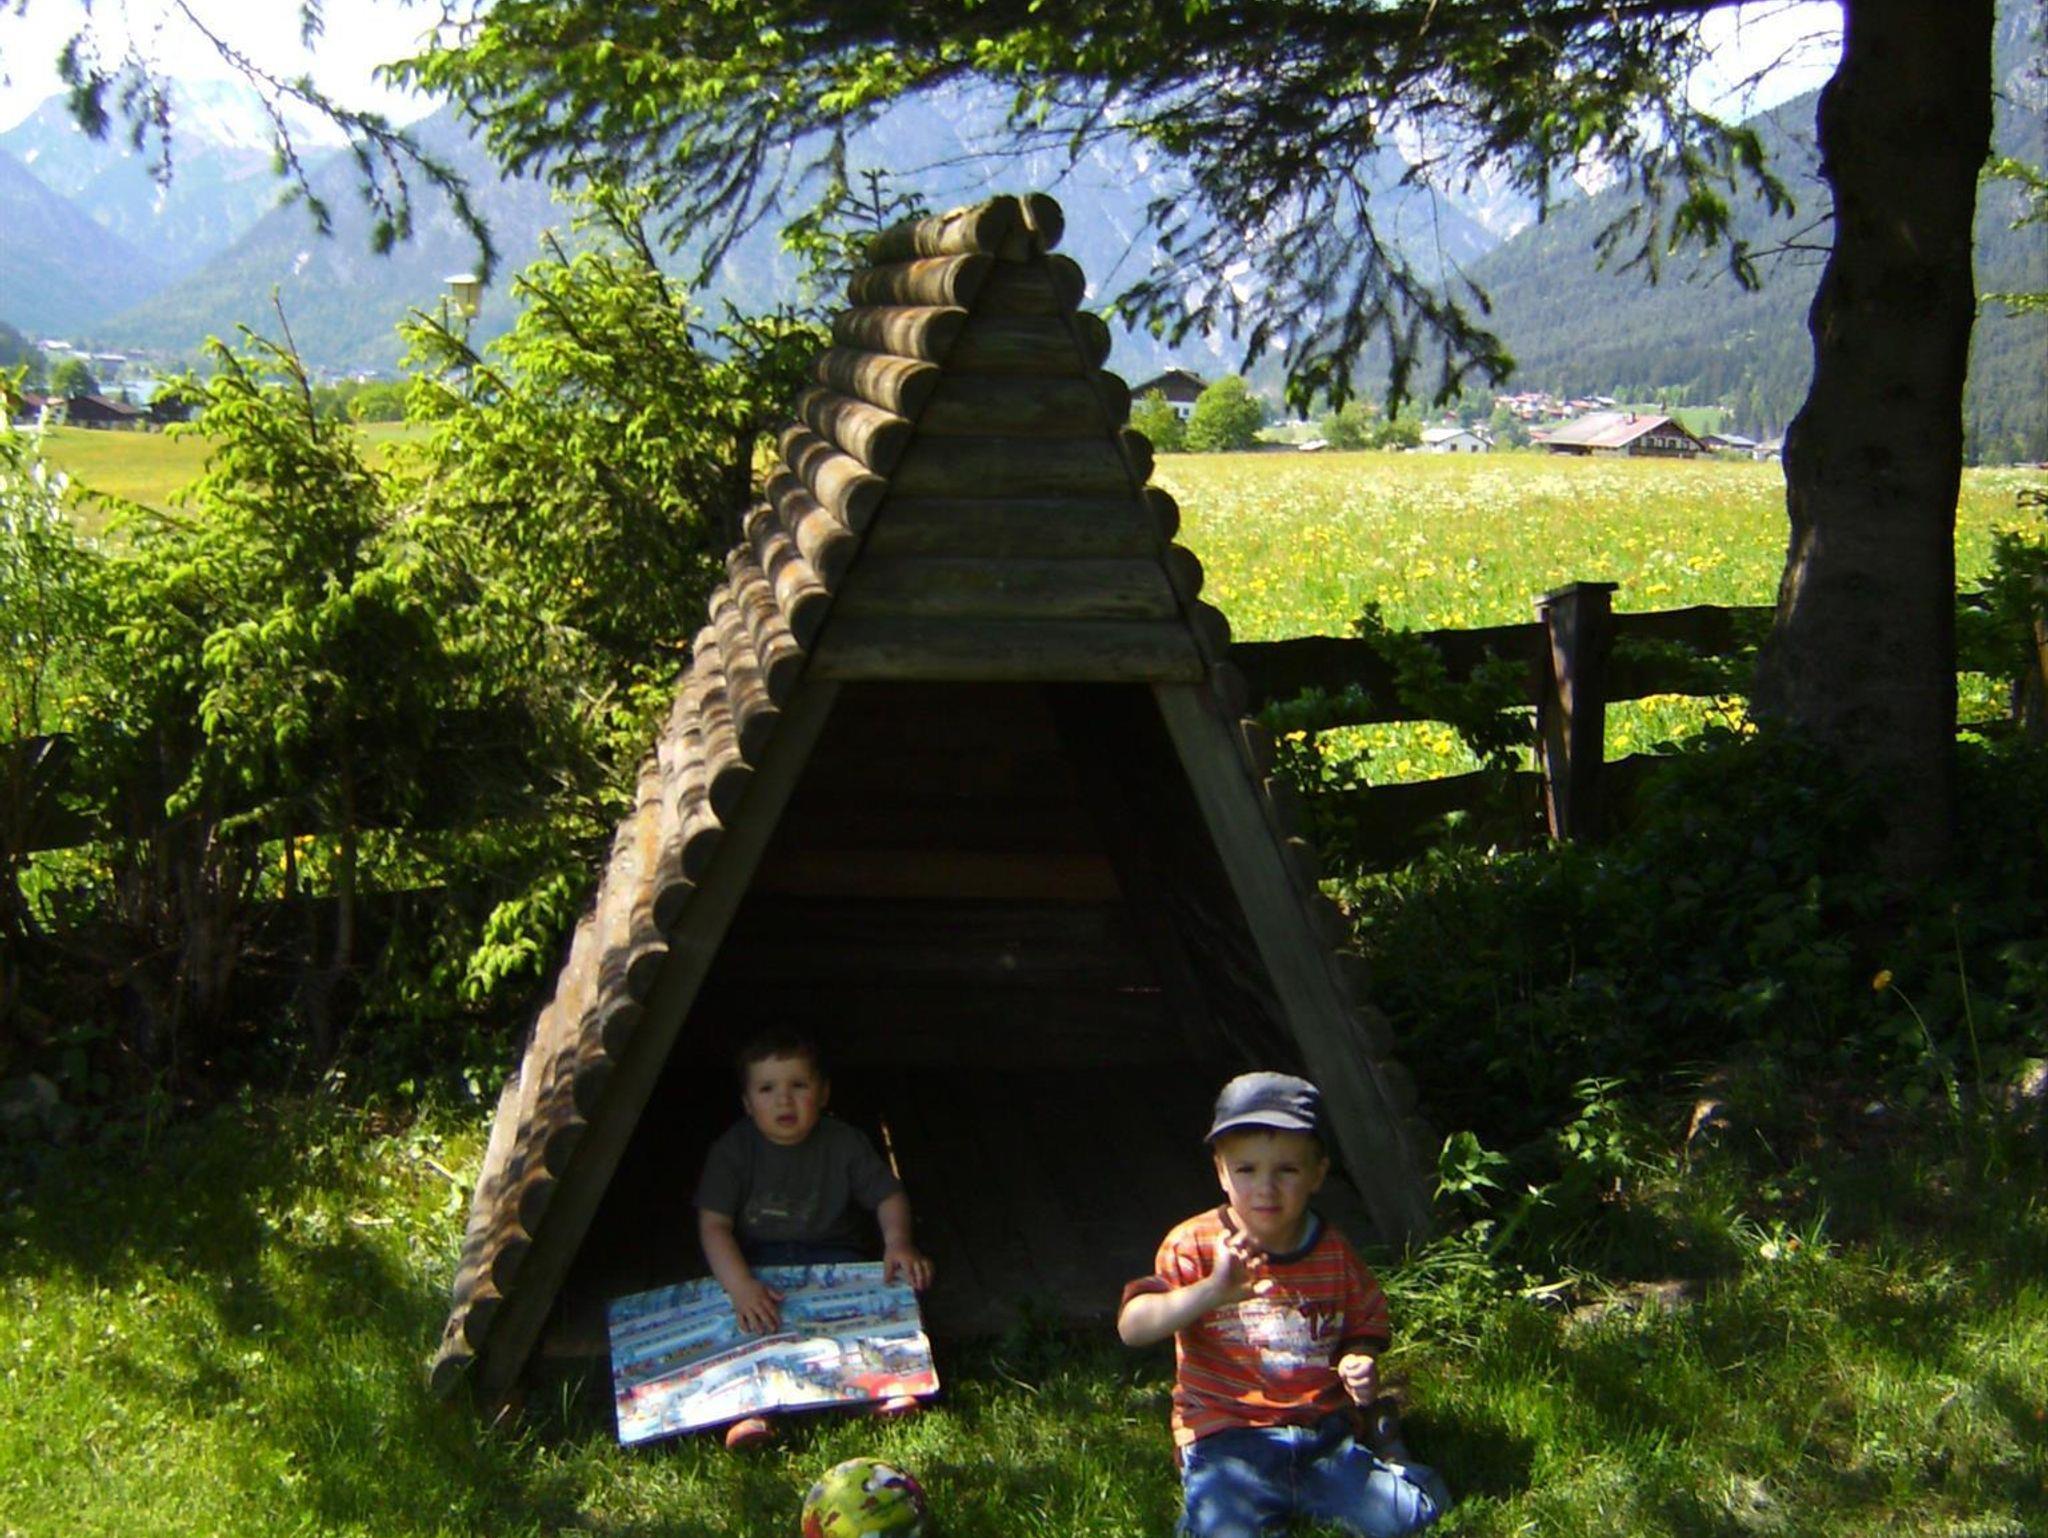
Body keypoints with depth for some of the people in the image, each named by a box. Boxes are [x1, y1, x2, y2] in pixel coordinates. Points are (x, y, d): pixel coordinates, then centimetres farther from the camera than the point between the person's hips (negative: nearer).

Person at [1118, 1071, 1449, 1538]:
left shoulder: (1334, 1254, 6)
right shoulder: (1194, 1247, -4)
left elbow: (1363, 1331, 20)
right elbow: (1132, 1328, -17)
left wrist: (1360, 1365, -4)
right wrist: (1211, 1291, -32)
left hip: (1324, 1437, 3)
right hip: (1227, 1440, -3)